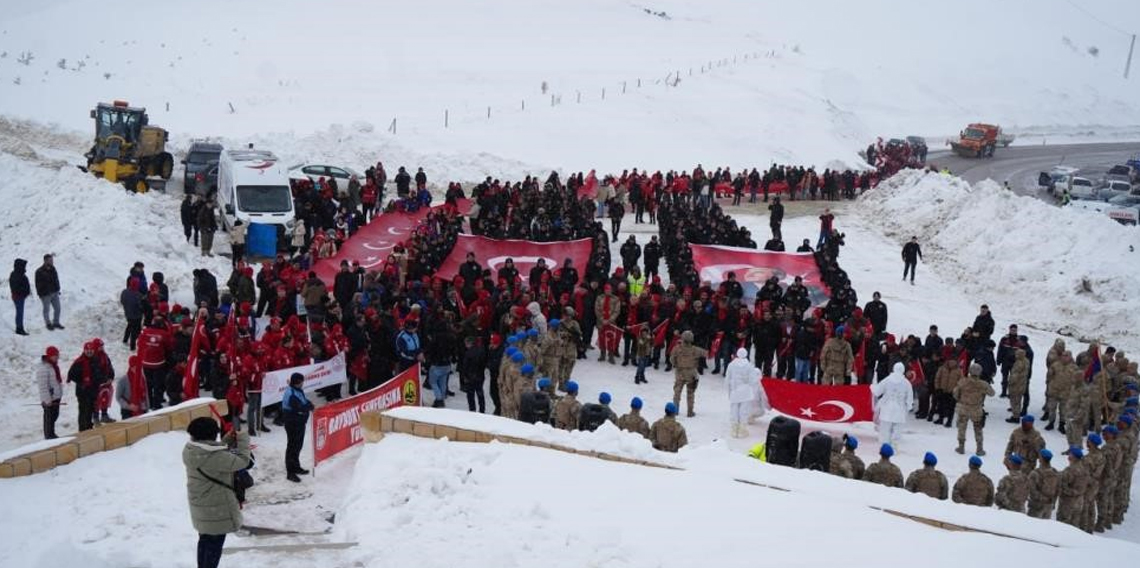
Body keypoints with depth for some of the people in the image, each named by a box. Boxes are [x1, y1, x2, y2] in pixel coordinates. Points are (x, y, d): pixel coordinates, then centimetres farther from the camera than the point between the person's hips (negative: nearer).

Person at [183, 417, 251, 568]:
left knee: (205, 540, 24)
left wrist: (227, 441, 4)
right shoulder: (216, 456, -31)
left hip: (200, 505, 9)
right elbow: (242, 461, -20)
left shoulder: (189, 450, -5)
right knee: (215, 544, 7)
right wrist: (243, 439, -8)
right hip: (216, 508, -8)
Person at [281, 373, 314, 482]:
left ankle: (296, 467, 36)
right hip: (293, 424, -10)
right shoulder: (291, 394, -24)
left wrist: (309, 405, -8)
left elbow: (305, 401, 13)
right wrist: (309, 407, -15)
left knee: (298, 445, 21)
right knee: (292, 446, -4)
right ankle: (290, 472, 1)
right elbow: (299, 407, -30)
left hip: (300, 423, 10)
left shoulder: (298, 391, 8)